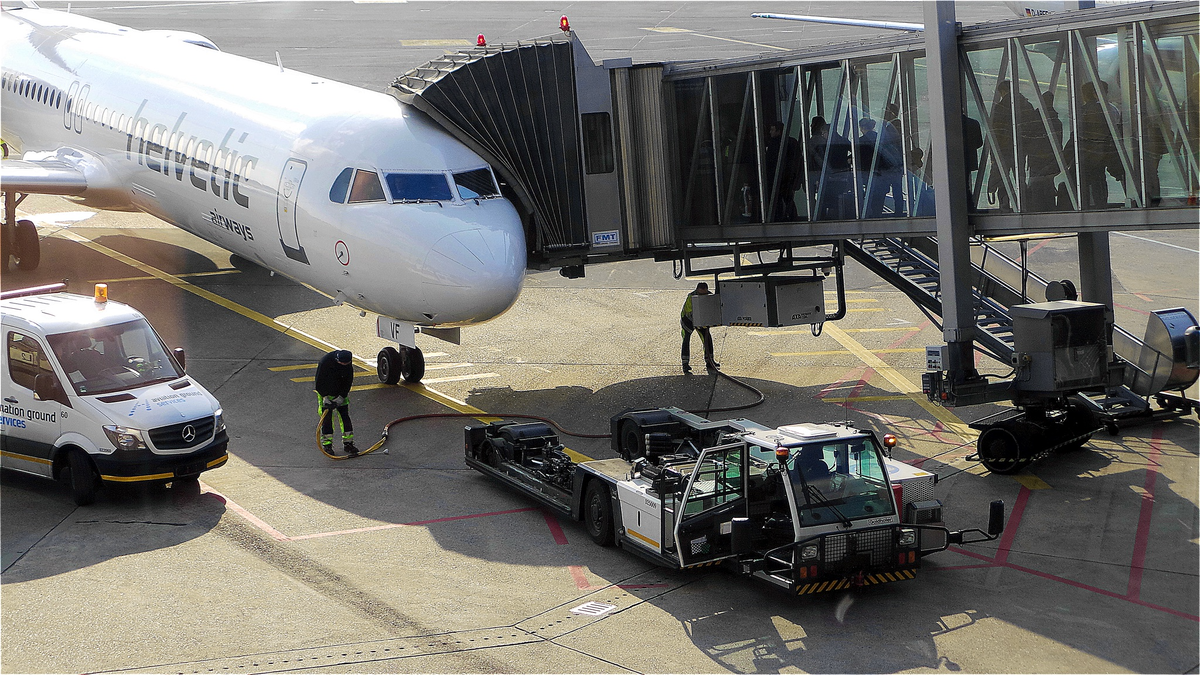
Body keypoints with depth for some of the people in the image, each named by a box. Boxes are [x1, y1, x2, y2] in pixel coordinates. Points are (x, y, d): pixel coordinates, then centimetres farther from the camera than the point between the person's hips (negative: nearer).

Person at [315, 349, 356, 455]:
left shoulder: (348, 364, -16)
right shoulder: (325, 361, -28)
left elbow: (348, 382, -6)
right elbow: (319, 382, -20)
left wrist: (341, 397, -12)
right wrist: (325, 398, -22)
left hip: (341, 393, 3)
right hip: (325, 392, -3)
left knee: (345, 416, 0)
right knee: (326, 417, -4)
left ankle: (348, 443, 6)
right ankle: (327, 444, 5)